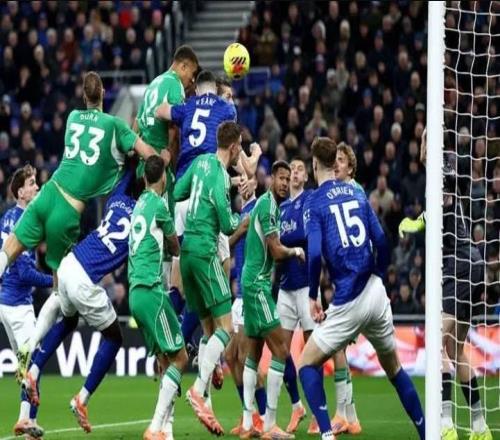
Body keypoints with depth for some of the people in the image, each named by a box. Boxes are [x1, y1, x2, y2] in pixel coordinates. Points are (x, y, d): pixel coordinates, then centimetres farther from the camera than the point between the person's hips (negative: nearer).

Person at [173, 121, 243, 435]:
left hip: (187, 248, 9)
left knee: (209, 329, 13)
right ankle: (198, 390, -25)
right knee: (225, 327, -10)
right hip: (205, 250, -8)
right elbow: (228, 226, -12)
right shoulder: (221, 177, -14)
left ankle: (205, 399, 10)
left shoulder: (202, 162, 9)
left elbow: (177, 193, 19)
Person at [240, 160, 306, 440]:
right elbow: (277, 252, -19)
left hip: (252, 283, 10)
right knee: (281, 351, -11)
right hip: (258, 284, -10)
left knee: (254, 353, 12)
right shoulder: (268, 205, -15)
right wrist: (296, 251, -1)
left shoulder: (266, 204, 14)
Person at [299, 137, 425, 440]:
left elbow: (315, 254, -14)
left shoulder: (315, 203, -4)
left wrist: (313, 296, -2)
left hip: (348, 302, -5)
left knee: (307, 364, 8)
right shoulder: (358, 194, 10)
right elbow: (381, 241, 7)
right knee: (394, 368, 21)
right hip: (376, 295, 5)